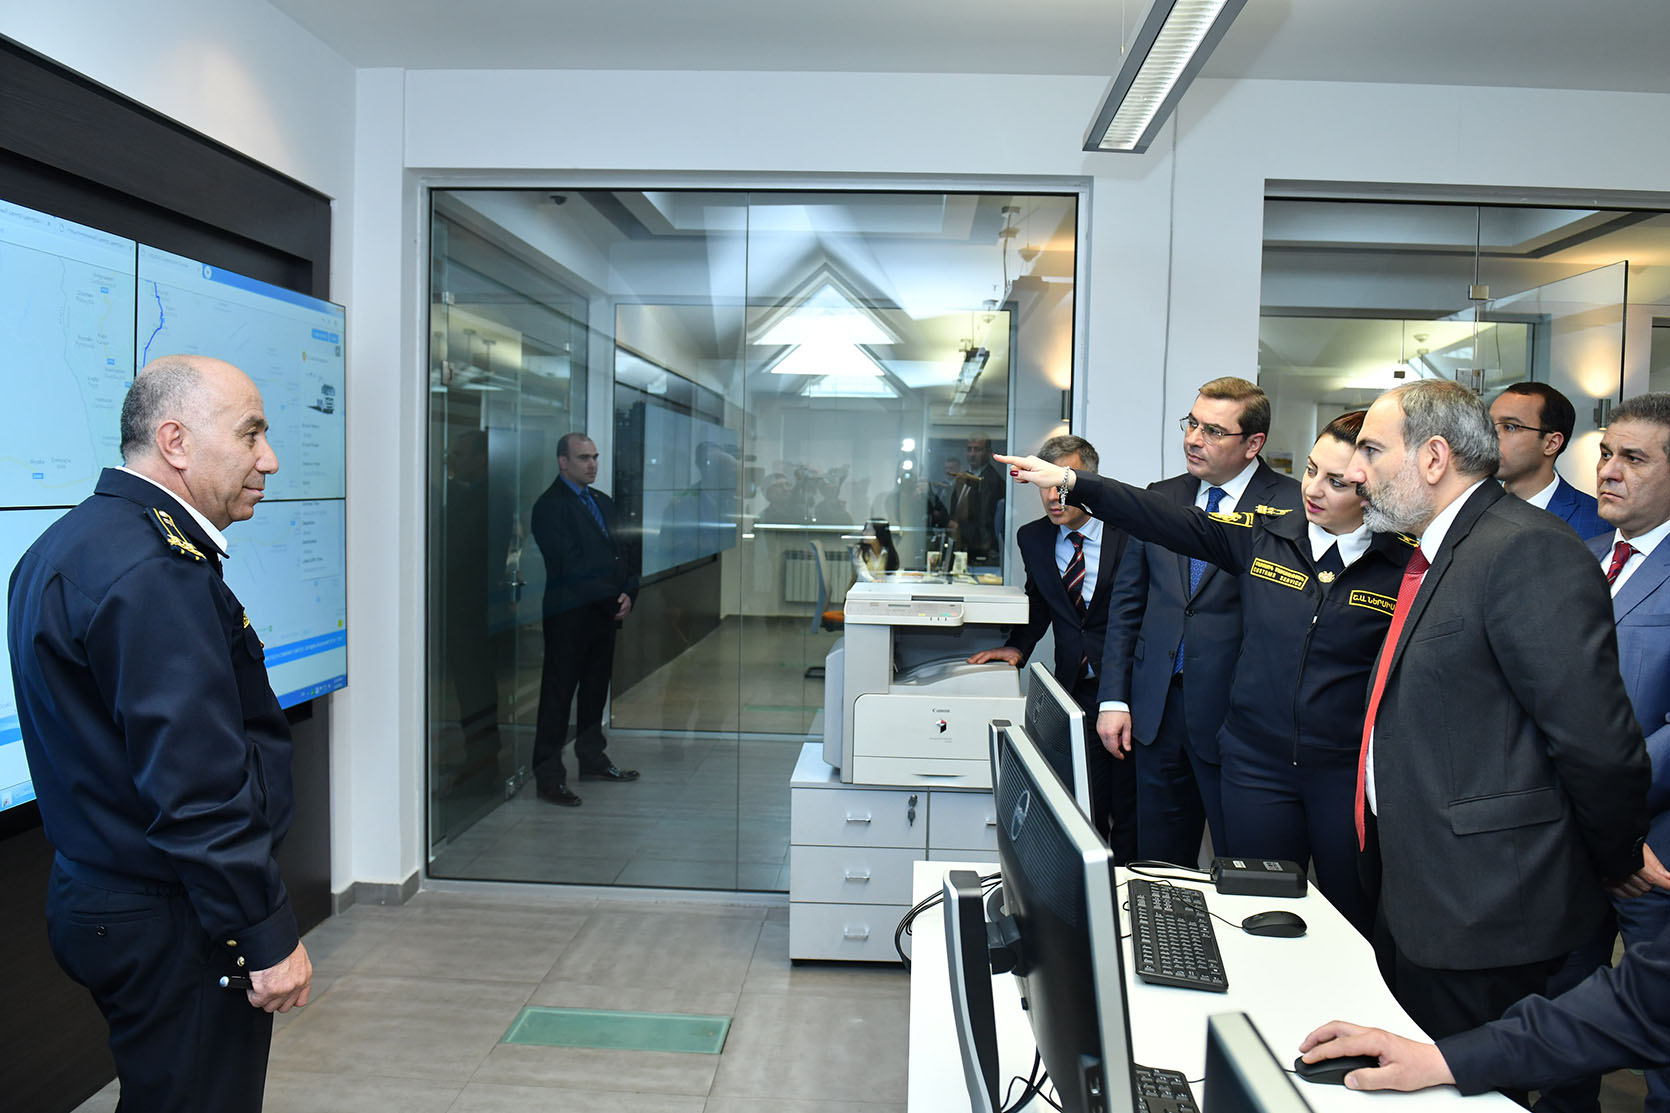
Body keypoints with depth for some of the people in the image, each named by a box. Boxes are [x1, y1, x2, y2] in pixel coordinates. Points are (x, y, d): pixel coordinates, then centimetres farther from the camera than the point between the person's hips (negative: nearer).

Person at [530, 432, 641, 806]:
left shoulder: (603, 502, 16)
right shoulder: (549, 505, -10)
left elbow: (620, 553, 16)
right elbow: (568, 565, -16)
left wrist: (628, 593, -2)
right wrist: (613, 598, -15)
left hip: (605, 612, 8)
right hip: (569, 616, -8)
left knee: (596, 688, 16)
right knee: (558, 692, -2)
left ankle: (592, 758, 30)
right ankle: (549, 776, 3)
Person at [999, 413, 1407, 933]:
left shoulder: (1410, 567, -5)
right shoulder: (1264, 533, 1)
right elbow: (1168, 521, -2)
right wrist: (1071, 480, -7)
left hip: (1351, 776, -2)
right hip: (1259, 766, 2)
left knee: (1355, 926, 11)